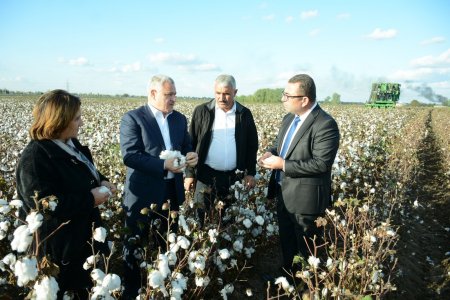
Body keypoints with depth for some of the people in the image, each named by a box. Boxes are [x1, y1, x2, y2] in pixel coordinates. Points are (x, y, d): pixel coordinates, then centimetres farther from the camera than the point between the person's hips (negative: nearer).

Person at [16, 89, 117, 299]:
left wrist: (100, 181, -2)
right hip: (58, 247, -8)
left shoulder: (71, 144, 5)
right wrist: (90, 199, -23)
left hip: (84, 234, 9)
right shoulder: (36, 157, -23)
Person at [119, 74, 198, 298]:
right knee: (135, 245, 12)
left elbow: (185, 147, 14)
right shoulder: (132, 118, -12)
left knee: (168, 242, 19)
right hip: (143, 194, -5)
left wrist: (190, 156, -11)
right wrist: (164, 165, -27)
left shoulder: (180, 119, 8)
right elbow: (130, 156, -20)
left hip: (172, 192, 5)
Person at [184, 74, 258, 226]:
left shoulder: (245, 114, 2)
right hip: (206, 174, -1)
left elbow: (252, 145, 8)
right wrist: (189, 173, -3)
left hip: (233, 176, 2)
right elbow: (191, 143, 0)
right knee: (200, 216, 4)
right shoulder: (202, 111, -2)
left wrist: (250, 173, 3)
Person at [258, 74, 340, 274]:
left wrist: (283, 164, -26)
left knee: (307, 249, 13)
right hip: (283, 192, 8)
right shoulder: (289, 118, 6)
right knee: (286, 241, 25)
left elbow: (322, 163, -26)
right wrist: (272, 152, -6)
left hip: (305, 198, -8)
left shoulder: (325, 124, -22)